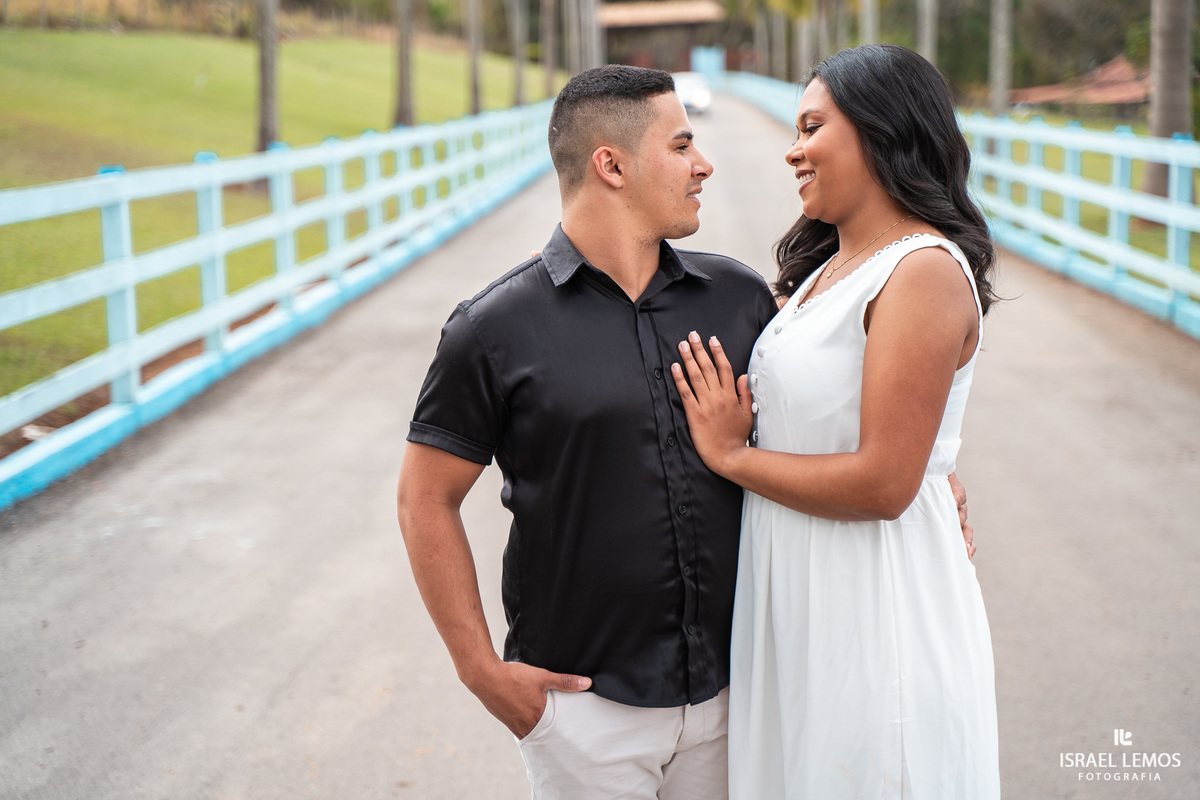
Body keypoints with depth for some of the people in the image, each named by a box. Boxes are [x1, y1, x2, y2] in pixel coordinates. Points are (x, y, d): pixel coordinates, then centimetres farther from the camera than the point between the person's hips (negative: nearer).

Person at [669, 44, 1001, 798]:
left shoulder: (924, 270, -17)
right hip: (796, 595, 9)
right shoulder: (826, 269, 11)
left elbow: (883, 483, -23)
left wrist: (731, 454, -14)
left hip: (874, 610, -9)